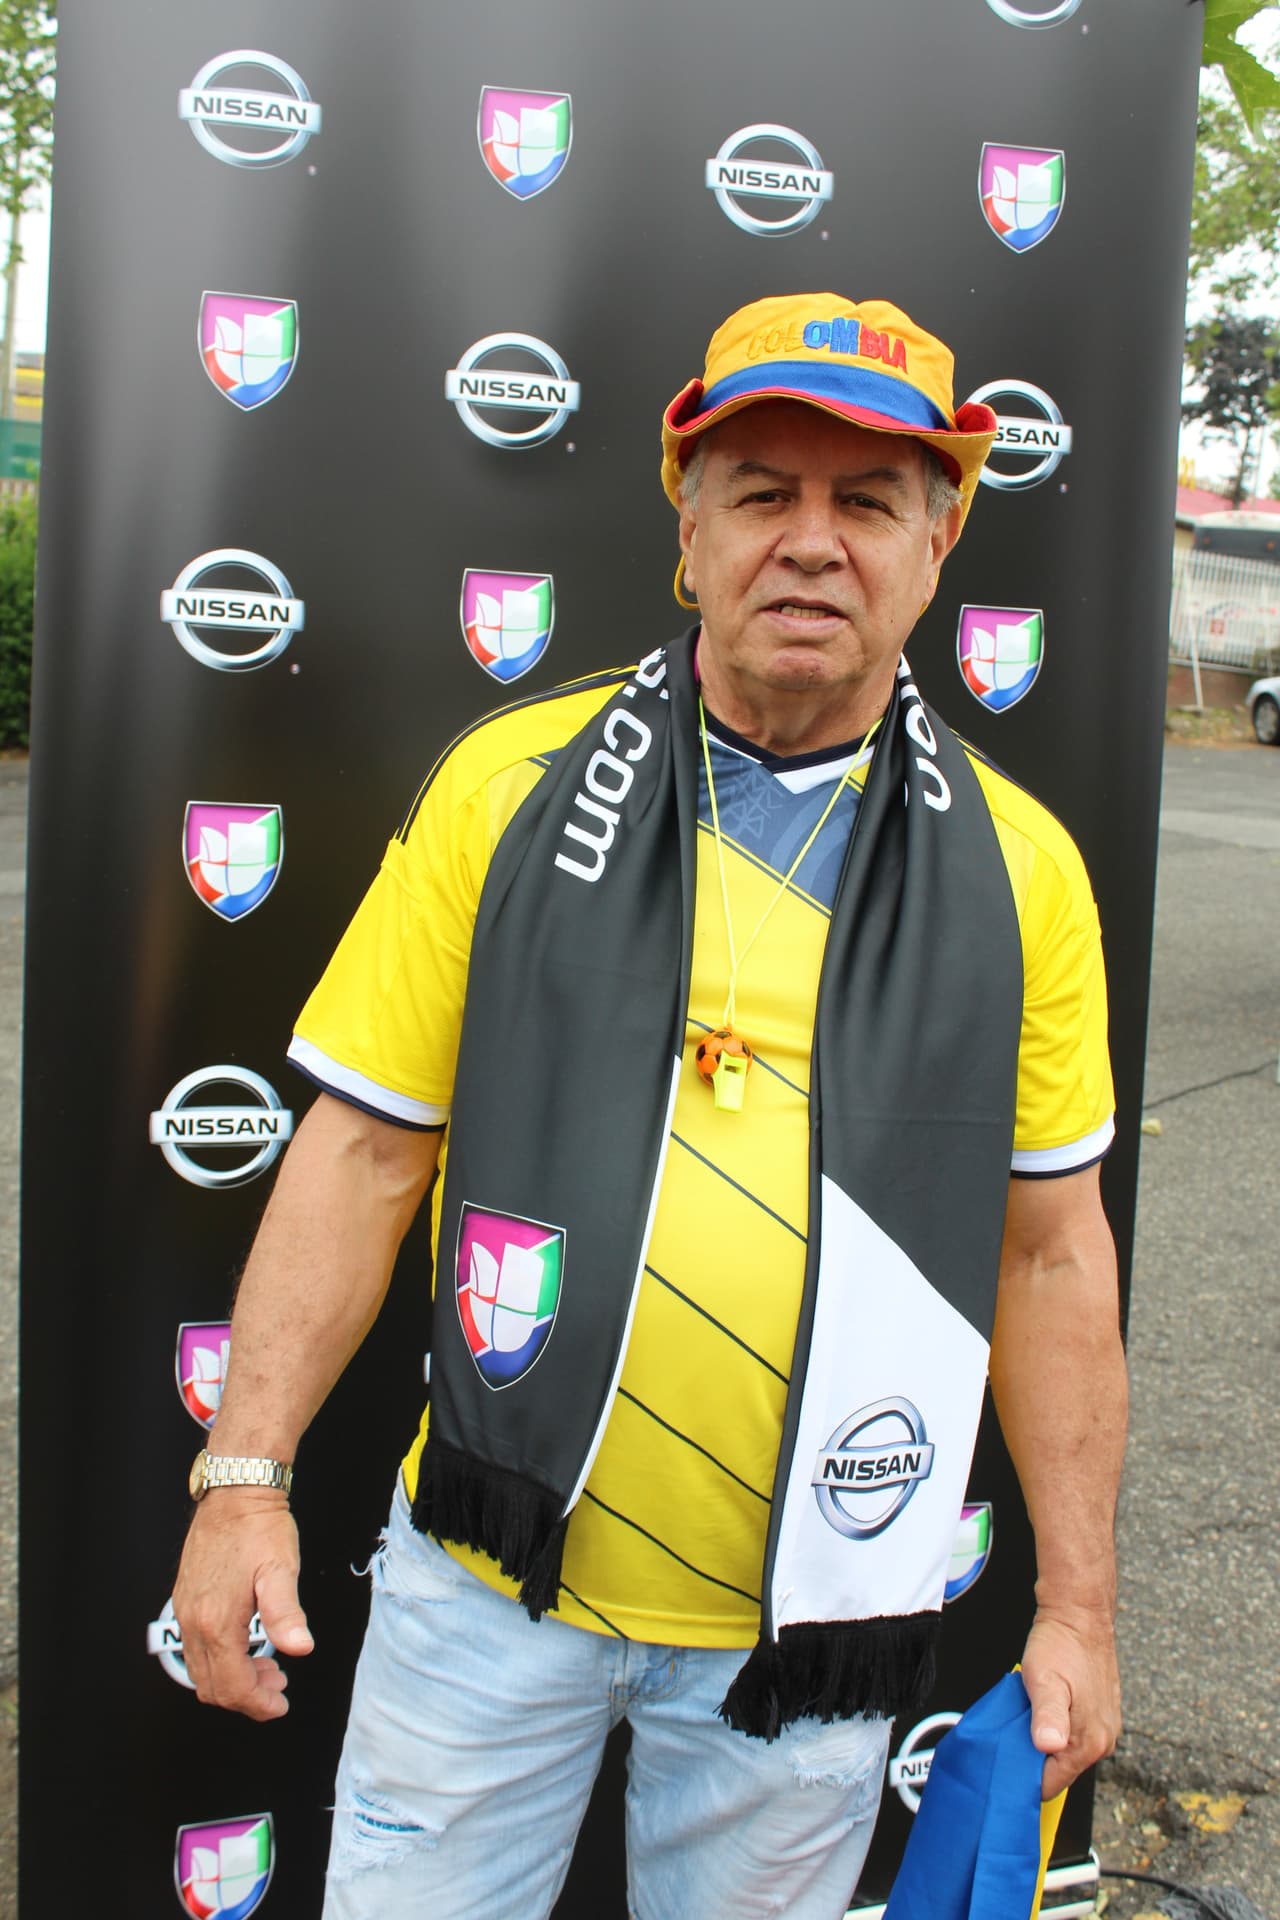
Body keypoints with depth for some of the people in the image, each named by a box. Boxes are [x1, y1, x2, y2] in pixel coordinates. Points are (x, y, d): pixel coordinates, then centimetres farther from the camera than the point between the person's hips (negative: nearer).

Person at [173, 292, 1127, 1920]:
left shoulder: (1016, 863, -3)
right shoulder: (508, 783, -5)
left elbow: (1052, 1248, 2)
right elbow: (364, 1150, -3)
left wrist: (1076, 1602, 5)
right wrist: (244, 1473, -6)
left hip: (806, 1622, 1)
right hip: (491, 1579, 0)